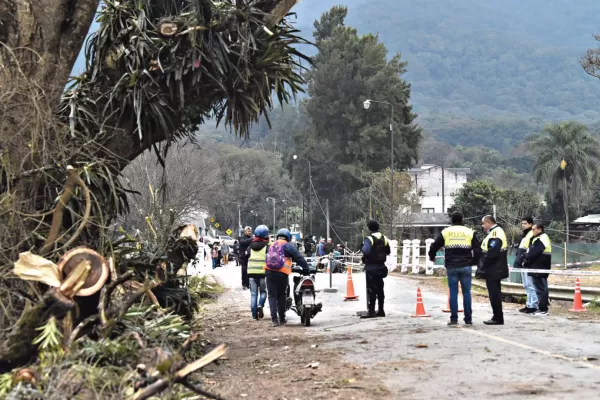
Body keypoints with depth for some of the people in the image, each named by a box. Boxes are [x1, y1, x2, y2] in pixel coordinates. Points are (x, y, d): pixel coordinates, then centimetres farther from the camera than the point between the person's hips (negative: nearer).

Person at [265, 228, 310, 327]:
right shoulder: (288, 246, 6)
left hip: (269, 271, 3)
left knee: (272, 296, 2)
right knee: (281, 296, 10)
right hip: (282, 273, -3)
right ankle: (282, 319, 17)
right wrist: (306, 270, 5)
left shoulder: (271, 246, 22)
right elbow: (299, 258, 1)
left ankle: (274, 319, -9)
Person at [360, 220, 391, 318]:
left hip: (371, 267, -6)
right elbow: (388, 251, 12)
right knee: (380, 289, 14)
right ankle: (381, 310, 18)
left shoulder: (369, 239, -14)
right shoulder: (384, 238, 7)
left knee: (371, 289, -5)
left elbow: (365, 251, -26)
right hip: (381, 266, 6)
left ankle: (371, 311, -7)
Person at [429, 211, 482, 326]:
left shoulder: (445, 232, 6)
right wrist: (473, 262, 19)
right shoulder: (470, 232, 6)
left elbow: (434, 246, 8)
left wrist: (432, 256, 28)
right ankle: (468, 319, 7)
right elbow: (478, 250, 4)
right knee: (466, 292, 6)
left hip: (451, 267, 0)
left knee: (453, 292, 4)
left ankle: (454, 318, 1)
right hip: (466, 267, 0)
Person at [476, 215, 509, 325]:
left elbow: (491, 253, -24)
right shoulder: (495, 232, 17)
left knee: (494, 294, -4)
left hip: (493, 271, -10)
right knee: (495, 294, 15)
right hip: (495, 270, 10)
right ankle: (497, 317, 21)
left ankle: (498, 318, 1)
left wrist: (482, 268, -17)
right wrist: (482, 268, 15)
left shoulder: (495, 233, -17)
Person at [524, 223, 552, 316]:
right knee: (543, 288, 13)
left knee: (540, 289, -7)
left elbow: (532, 254, -21)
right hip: (543, 268, 11)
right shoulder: (545, 238, 17)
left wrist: (525, 262, -7)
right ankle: (543, 308, 19)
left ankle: (542, 309, -5)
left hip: (537, 269, -11)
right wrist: (526, 261, 17)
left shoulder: (539, 240, -17)